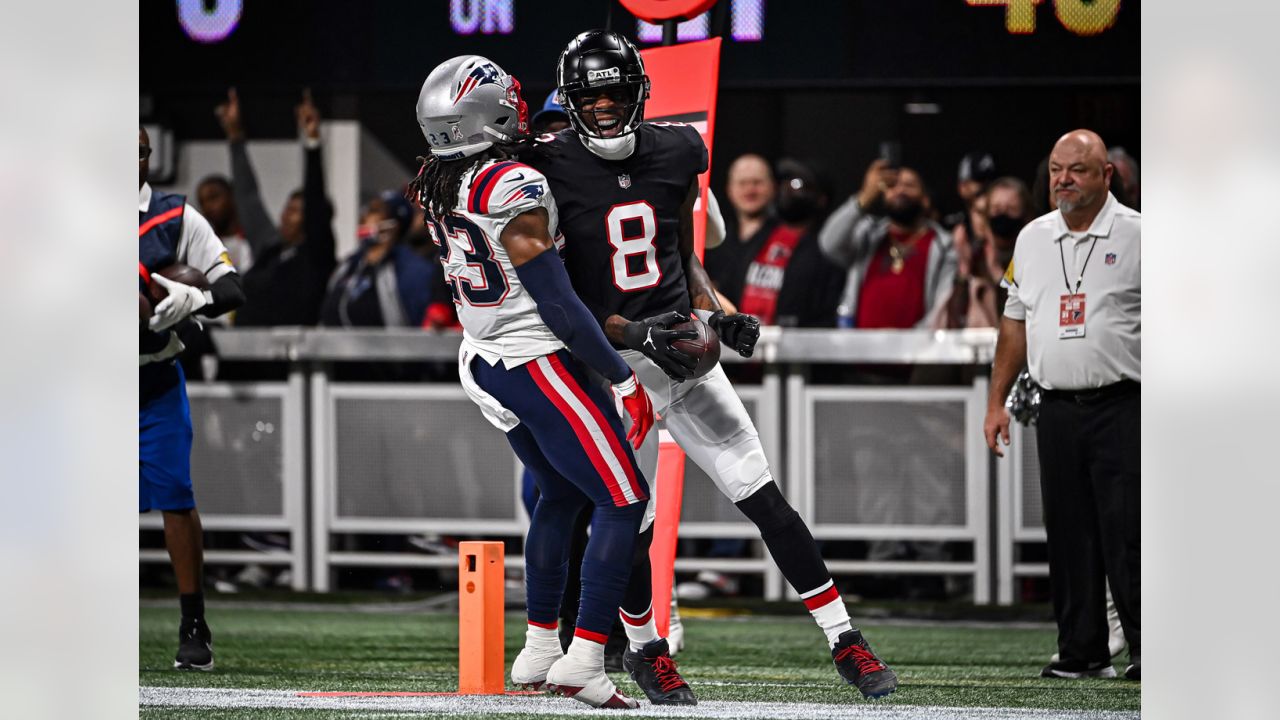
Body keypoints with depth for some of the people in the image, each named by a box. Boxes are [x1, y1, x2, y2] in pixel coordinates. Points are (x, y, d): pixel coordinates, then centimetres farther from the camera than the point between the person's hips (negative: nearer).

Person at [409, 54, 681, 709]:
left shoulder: (434, 188, 2)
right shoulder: (515, 189, -22)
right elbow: (557, 303, -19)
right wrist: (623, 378, -12)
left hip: (483, 362, 9)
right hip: (539, 361, -9)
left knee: (560, 496, 24)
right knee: (622, 500, -2)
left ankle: (538, 650, 26)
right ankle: (584, 662, -9)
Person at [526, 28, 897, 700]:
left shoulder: (674, 153, 5)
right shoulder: (552, 169, -9)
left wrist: (714, 313, 0)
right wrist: (633, 332, -20)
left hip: (683, 354, 3)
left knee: (767, 501, -1)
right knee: (631, 526, -1)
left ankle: (845, 643, 2)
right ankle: (643, 650, 26)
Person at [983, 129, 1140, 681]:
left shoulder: (1136, 235, -2)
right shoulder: (1033, 238, 14)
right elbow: (1016, 322, 20)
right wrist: (996, 401, 15)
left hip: (1121, 405, -5)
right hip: (1056, 407, 5)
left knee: (1127, 533, -10)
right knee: (1069, 534, 7)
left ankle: (1148, 650, -8)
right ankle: (1082, 652, 12)